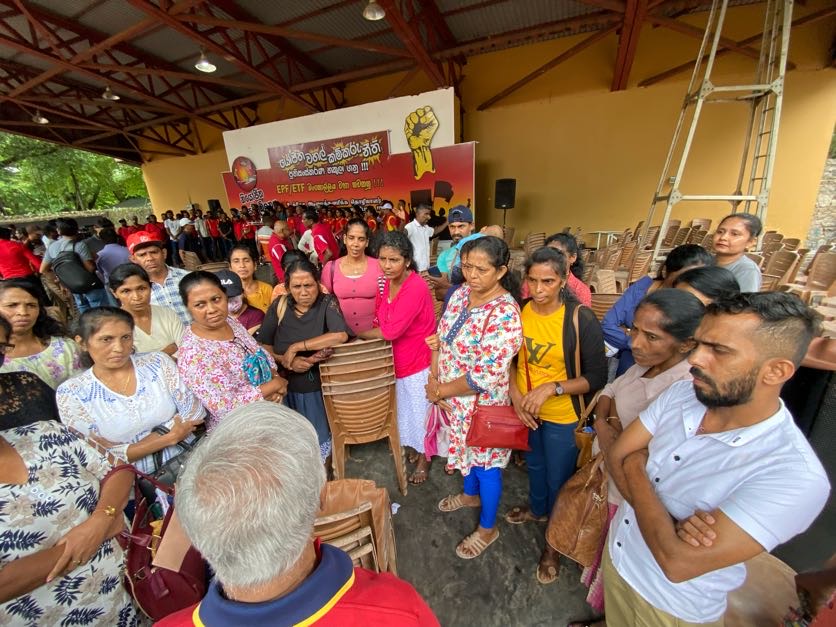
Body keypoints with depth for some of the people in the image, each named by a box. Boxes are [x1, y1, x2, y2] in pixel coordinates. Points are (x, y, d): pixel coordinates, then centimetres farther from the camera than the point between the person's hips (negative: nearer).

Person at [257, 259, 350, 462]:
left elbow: (341, 336, -31)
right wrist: (287, 361, -20)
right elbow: (261, 345, -2)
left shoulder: (327, 302, -13)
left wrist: (295, 347, -25)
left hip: (319, 388, -2)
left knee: (319, 441, 16)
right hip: (287, 387, 2)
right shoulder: (280, 306, -4)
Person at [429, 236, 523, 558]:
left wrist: (441, 391, -17)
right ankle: (471, 494, 60)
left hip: (483, 405, -7)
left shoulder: (505, 314, -29)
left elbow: (485, 378, -29)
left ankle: (487, 528, 45)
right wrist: (435, 379, -6)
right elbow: (442, 337, 4)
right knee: (467, 450, 30)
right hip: (455, 401, 7)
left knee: (485, 463, 17)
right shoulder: (461, 292, -6)